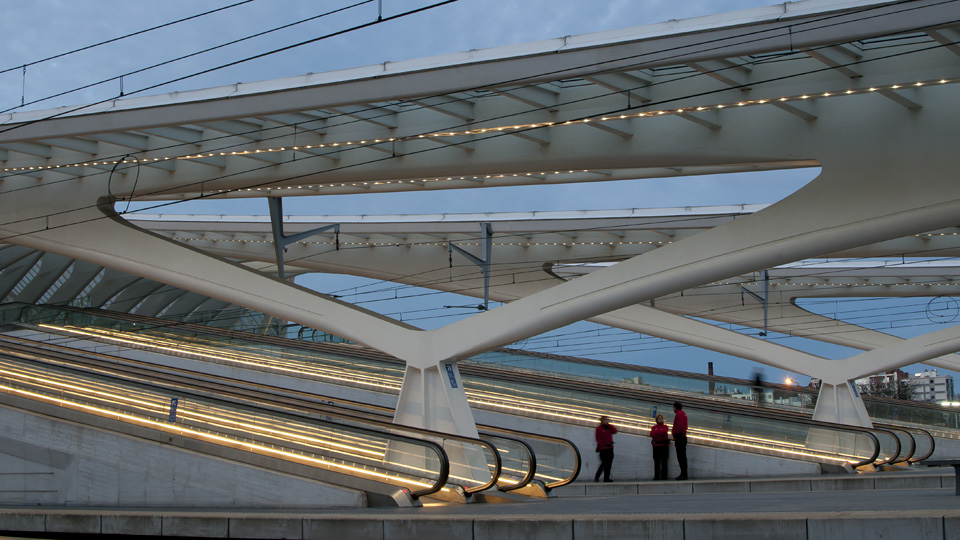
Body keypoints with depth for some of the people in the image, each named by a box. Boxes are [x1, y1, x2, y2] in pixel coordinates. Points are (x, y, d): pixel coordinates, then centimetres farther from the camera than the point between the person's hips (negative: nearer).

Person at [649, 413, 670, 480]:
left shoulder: (665, 427, 11)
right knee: (656, 461, -1)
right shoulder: (654, 427, 16)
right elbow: (651, 434, 0)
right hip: (656, 445, 2)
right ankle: (657, 476, 0)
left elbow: (664, 432, -9)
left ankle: (664, 475, -4)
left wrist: (656, 433, 0)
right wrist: (660, 434, -11)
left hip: (664, 445, -2)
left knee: (664, 461, -5)